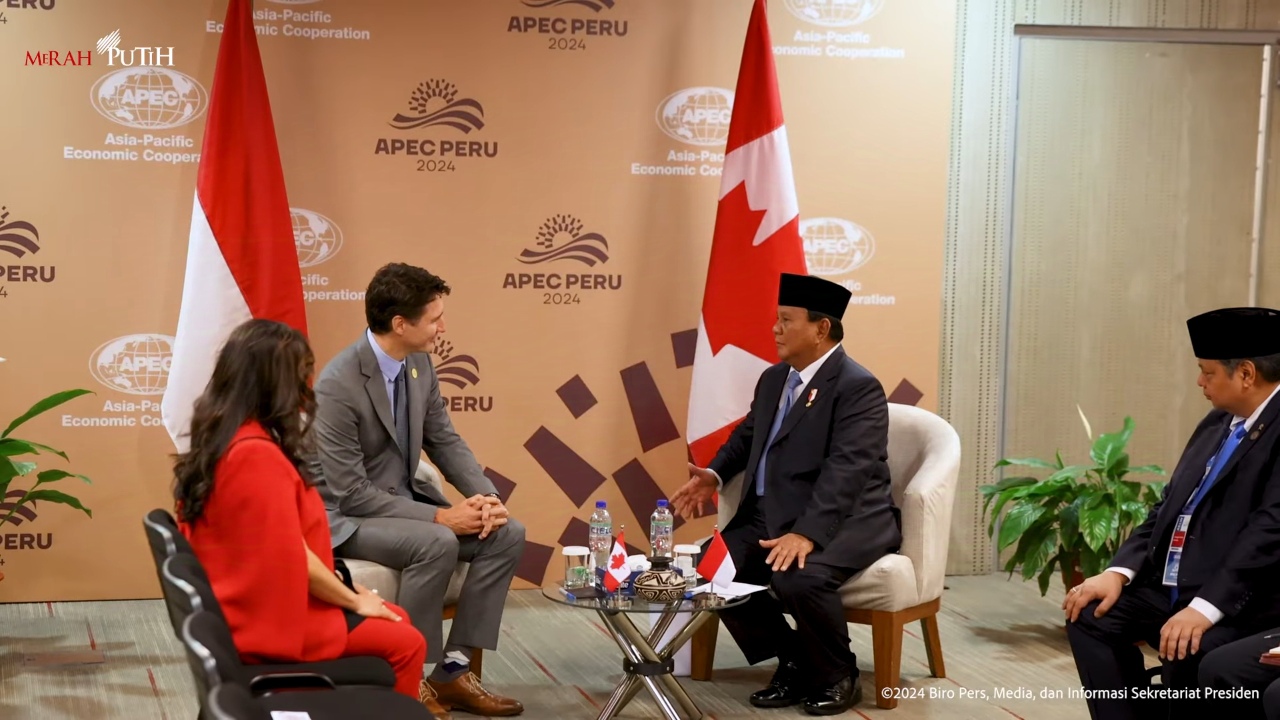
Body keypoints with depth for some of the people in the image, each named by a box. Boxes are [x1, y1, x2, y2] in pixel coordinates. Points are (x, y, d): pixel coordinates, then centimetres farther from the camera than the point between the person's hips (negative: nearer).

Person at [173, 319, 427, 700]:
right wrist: (354, 600, -7)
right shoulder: (258, 454, -24)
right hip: (270, 619, -10)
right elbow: (293, 559, -22)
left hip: (245, 607, 10)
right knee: (406, 643, -3)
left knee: (396, 621, 16)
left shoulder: (219, 442, 6)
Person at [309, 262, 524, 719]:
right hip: (346, 517, -8)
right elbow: (351, 493, -25)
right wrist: (439, 516, -26)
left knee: (507, 534, -10)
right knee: (437, 543, -34)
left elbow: (444, 440, 7)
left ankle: (453, 669, -4)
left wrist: (486, 495, -11)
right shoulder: (337, 387, -26)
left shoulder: (419, 363, -1)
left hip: (404, 499, 8)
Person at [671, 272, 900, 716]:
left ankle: (838, 677, -6)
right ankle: (794, 661, 6)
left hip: (846, 521, -8)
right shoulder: (774, 378, 13)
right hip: (774, 515, 8)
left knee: (798, 576, -34)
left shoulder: (857, 387, -15)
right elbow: (747, 435, 30)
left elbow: (845, 471, -26)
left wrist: (806, 534, -36)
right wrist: (715, 474, 11)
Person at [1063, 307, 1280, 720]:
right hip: (1171, 588, 9)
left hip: (1240, 600, -9)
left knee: (1186, 651, -32)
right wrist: (1120, 571, 1)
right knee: (1092, 616, -5)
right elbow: (1170, 505, 16)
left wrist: (1205, 607, -29)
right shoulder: (1217, 422, 15)